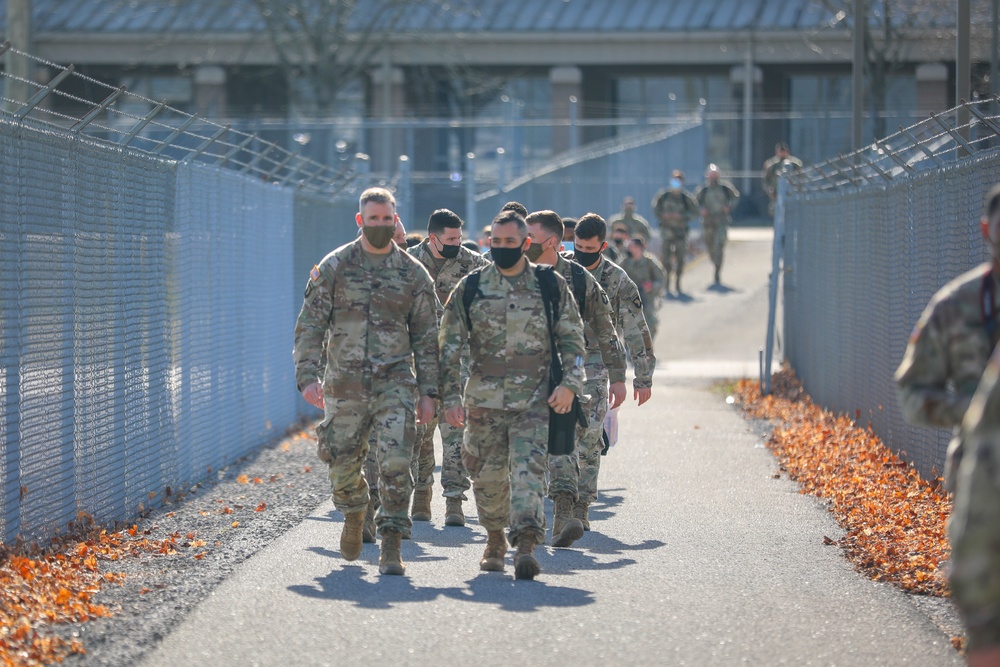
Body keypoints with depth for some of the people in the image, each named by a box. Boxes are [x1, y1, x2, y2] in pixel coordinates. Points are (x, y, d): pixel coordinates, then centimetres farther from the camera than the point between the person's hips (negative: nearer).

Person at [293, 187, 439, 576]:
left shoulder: (413, 274, 5)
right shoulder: (334, 267, 2)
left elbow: (426, 339, 8)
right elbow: (309, 326, 2)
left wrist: (428, 393, 3)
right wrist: (307, 377, -10)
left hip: (395, 383, -1)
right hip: (344, 384, 1)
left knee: (395, 463, -14)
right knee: (344, 464, 8)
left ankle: (391, 547, -8)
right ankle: (354, 515, 40)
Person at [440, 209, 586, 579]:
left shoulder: (550, 285, 4)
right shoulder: (470, 288, 4)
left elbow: (572, 338, 7)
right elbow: (450, 346, 5)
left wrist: (570, 383, -7)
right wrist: (450, 396, -2)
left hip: (535, 400, -2)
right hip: (484, 399, 2)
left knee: (528, 468, -16)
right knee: (487, 474, 10)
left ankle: (526, 545, -25)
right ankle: (495, 539, 32)